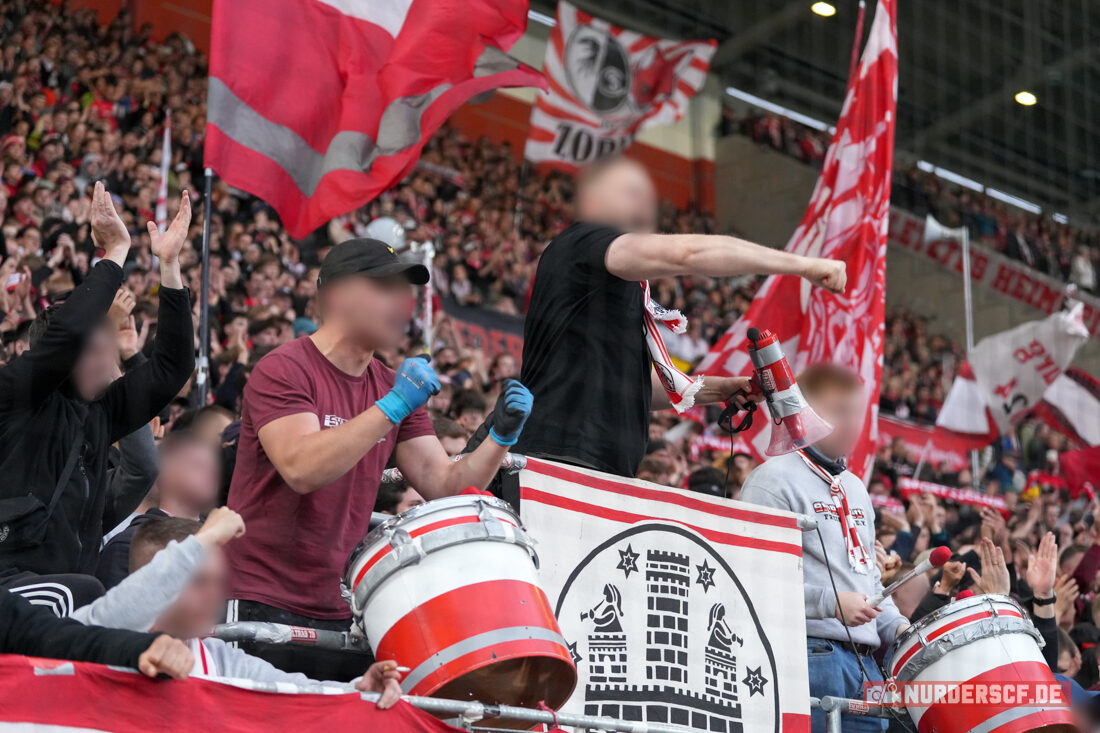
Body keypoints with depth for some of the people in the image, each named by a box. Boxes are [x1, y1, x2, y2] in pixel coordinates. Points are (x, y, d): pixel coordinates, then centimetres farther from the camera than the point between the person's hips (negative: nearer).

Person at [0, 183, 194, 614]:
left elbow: (171, 365, 17)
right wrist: (114, 255, -7)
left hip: (68, 585, 8)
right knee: (83, 593, -35)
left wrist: (169, 265, 12)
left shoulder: (99, 412, 17)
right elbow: (68, 331, -18)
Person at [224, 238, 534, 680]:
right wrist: (392, 407, -26)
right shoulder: (282, 371, -9)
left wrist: (501, 437, -11)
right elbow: (302, 469, -25)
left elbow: (444, 486, 5)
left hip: (340, 612, 6)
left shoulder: (395, 387, 12)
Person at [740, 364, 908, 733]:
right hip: (809, 654, -8)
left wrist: (895, 626, 11)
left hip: (865, 658, 8)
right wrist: (830, 602, -19)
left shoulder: (855, 488, 23)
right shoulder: (774, 479, -5)